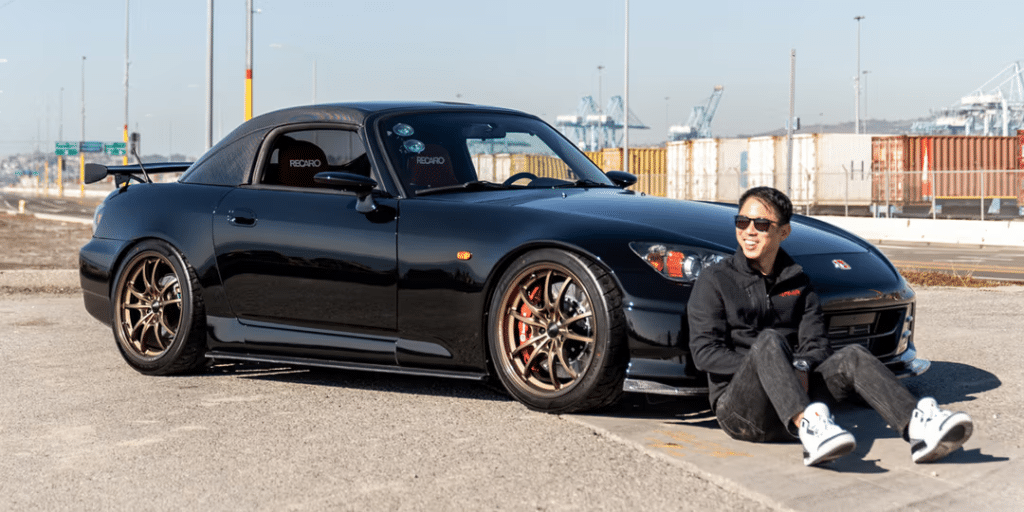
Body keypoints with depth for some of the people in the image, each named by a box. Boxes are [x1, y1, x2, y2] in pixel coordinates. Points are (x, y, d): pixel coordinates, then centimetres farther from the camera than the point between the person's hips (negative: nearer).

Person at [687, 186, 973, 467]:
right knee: (769, 341, -32)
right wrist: (763, 366, -19)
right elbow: (704, 352, -6)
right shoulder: (714, 281, 5)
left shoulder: (797, 282, 18)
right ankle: (807, 426, -59)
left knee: (852, 356, -18)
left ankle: (918, 426, -41)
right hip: (737, 408, -4)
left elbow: (817, 345, 9)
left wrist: (801, 368, -15)